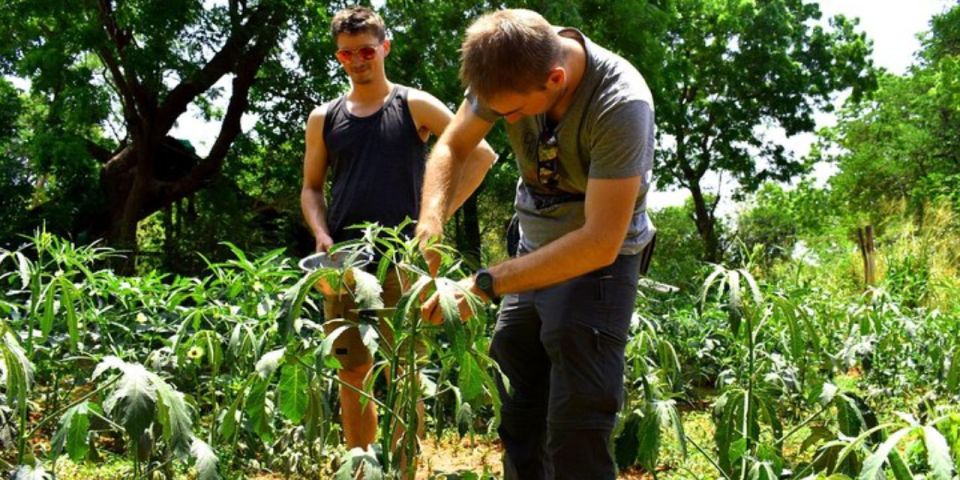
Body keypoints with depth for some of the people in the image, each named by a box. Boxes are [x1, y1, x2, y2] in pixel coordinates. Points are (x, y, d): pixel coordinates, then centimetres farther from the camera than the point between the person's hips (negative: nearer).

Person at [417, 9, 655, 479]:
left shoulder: (621, 104, -31)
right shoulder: (510, 69, -14)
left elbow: (600, 242, -31)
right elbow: (452, 146, 0)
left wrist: (486, 283, -32)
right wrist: (431, 220, -20)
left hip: (597, 260, -6)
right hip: (534, 252, 6)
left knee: (575, 433, -9)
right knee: (518, 422, 12)